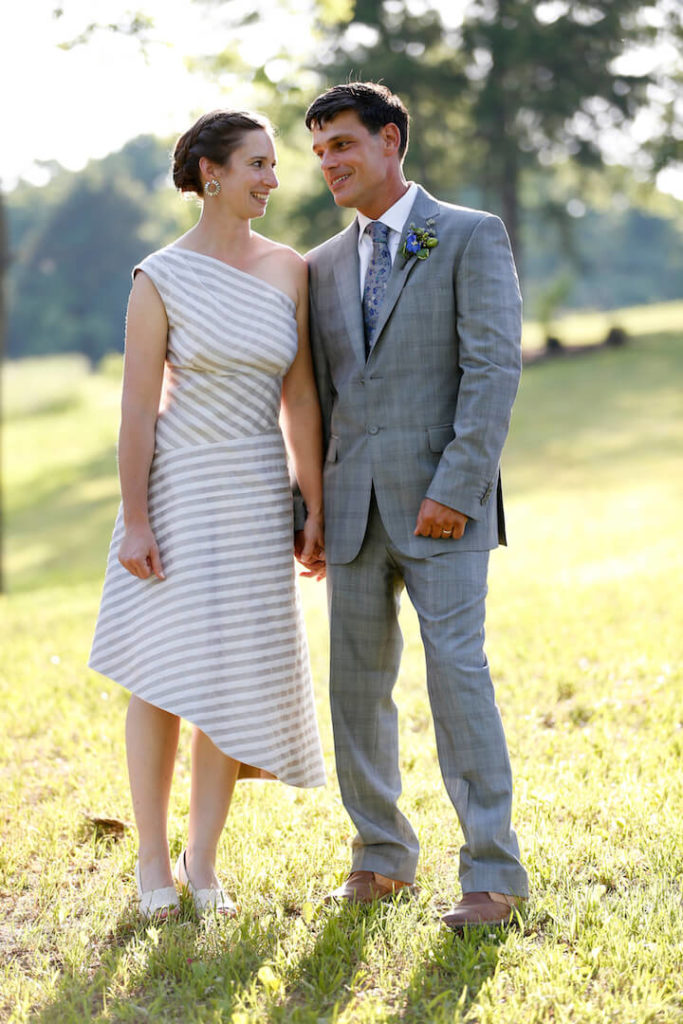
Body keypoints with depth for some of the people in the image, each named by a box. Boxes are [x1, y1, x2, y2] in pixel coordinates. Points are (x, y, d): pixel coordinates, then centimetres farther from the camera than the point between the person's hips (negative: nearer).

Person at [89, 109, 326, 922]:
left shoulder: (287, 270, 4)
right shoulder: (160, 280, -8)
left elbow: (301, 399, 6)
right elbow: (137, 408, -8)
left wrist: (315, 511, 5)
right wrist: (135, 523, -12)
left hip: (258, 493, 4)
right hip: (178, 488, -3)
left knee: (234, 678, 5)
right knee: (164, 674, -1)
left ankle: (203, 861, 15)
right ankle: (152, 860, 12)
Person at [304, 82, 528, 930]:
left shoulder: (471, 238, -1)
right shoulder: (324, 267, 16)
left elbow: (494, 369, -10)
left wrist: (456, 488, -18)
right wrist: (313, 508, 12)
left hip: (441, 502, -5)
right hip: (355, 506, 6)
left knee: (456, 670, -12)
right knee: (357, 681, 7)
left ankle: (492, 873, -5)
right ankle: (382, 857, 20)